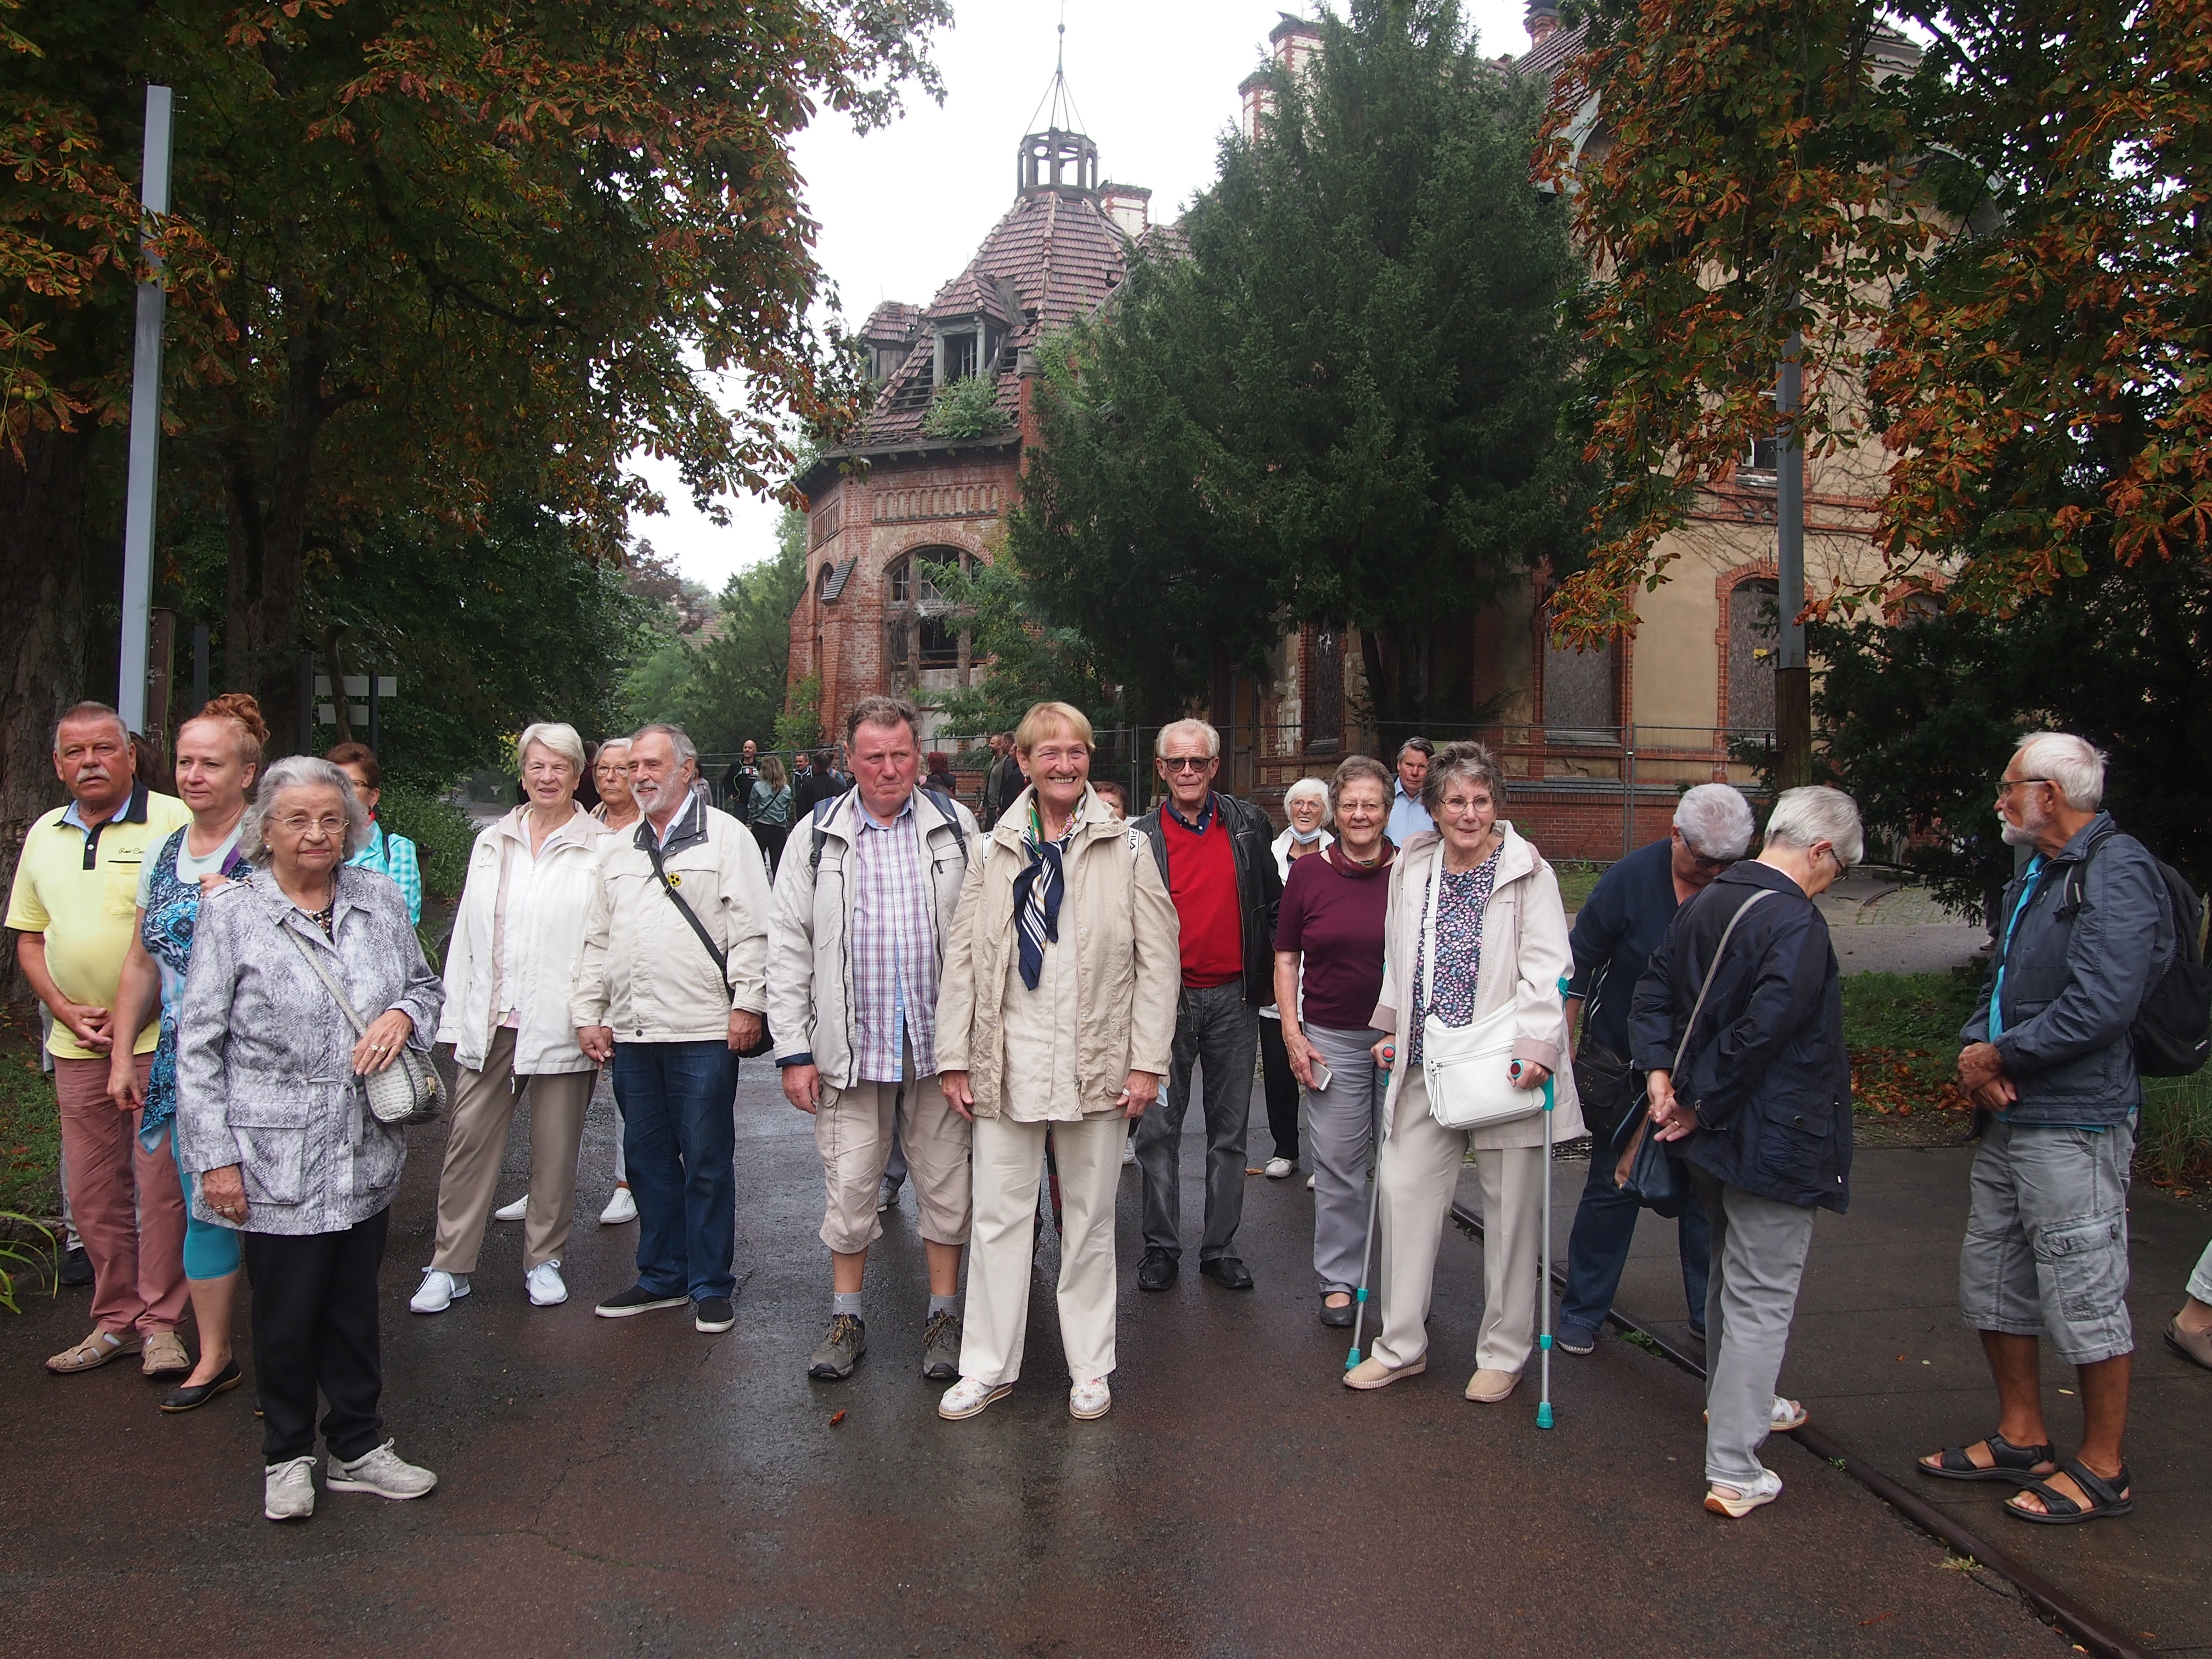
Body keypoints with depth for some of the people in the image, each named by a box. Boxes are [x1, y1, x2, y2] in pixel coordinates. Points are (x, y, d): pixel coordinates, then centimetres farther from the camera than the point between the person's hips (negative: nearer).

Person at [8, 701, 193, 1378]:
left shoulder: (170, 822, -7)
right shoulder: (44, 834, 11)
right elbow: (29, 938, 16)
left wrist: (136, 1019, -12)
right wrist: (67, 1010, 0)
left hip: (160, 1039, -5)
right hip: (77, 1045, 6)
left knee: (161, 1183, -1)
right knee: (91, 1194, 10)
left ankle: (160, 1323, 11)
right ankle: (116, 1320, 23)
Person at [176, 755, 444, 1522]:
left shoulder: (379, 898, 3)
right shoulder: (231, 912, -7)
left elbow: (426, 984, 16)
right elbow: (198, 1044, -6)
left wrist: (403, 1015, -8)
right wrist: (216, 1157, -10)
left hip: (366, 1151, 4)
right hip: (279, 1161, -3)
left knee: (354, 1307, 15)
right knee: (286, 1315, 9)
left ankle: (359, 1448, 32)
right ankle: (287, 1458, 30)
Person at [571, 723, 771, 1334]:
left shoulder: (725, 836, -1)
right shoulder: (617, 851, 17)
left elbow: (750, 928, -7)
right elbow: (596, 938, 19)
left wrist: (748, 1004, -13)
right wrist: (589, 1013, 12)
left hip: (703, 1031, -6)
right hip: (631, 1032, 6)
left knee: (707, 1162, 2)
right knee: (647, 1158, 13)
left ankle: (712, 1286, 14)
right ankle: (662, 1277, 26)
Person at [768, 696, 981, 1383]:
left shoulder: (956, 826, 4)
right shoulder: (819, 835, 4)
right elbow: (788, 946, 3)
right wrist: (794, 1050, -2)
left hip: (939, 1043, 0)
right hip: (851, 1046, 0)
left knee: (946, 1186, 8)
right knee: (850, 1187, 7)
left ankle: (943, 1317, 23)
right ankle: (846, 1318, 25)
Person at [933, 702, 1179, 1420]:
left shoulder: (1125, 848, 2)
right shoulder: (992, 851, 7)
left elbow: (1157, 960, 0)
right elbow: (961, 959, 6)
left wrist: (1147, 1060, -6)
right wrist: (954, 1058, 1)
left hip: (1096, 1064, -1)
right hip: (1007, 1064, 1)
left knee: (1091, 1219, 10)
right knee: (999, 1217, 6)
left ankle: (1089, 1367, 25)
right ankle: (987, 1367, 20)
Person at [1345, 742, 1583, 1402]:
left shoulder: (1528, 872, -7)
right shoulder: (1411, 869, 8)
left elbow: (1547, 970, -11)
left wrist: (1536, 1046, -21)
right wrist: (1393, 1030, 14)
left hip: (1502, 1069, -4)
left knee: (1509, 1211, 6)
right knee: (1403, 1192, 7)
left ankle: (1503, 1353, 24)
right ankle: (1401, 1345, 22)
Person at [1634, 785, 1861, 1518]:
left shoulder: (1707, 902, 6)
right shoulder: (1797, 925, -20)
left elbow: (1652, 994, 8)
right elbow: (1761, 1032, -26)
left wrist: (1659, 1074, 0)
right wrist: (1705, 1107, -15)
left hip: (1717, 1134, 9)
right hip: (1773, 1141, -8)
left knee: (1729, 1273, 25)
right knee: (1762, 1299, 0)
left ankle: (1734, 1402, 45)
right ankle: (1733, 1473, 4)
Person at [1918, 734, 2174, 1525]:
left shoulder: (2116, 873, -15)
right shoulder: (2036, 874, 16)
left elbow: (2102, 1005, -24)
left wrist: (2001, 1055, -14)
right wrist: (1975, 1049, -2)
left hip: (2075, 1124, -10)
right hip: (2010, 1116, 10)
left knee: (2085, 1294, 1)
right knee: (1992, 1279, 16)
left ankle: (2102, 1469, 16)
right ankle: (2021, 1439, 31)